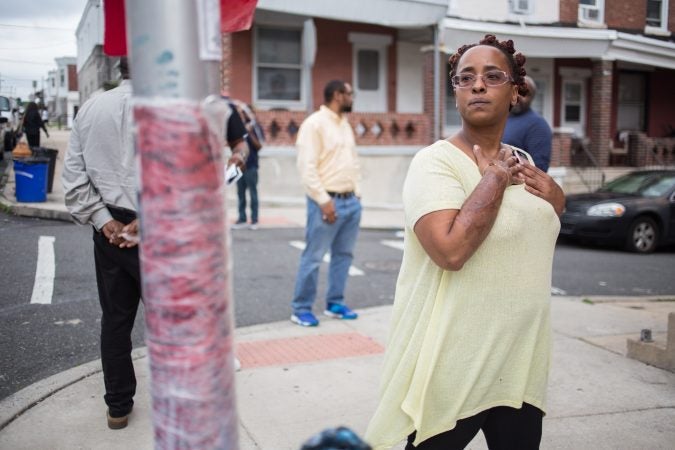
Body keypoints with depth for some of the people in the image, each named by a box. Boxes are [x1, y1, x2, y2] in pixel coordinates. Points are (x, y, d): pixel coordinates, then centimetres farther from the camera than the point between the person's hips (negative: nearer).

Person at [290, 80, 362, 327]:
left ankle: (335, 303, 22)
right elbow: (306, 166, -15)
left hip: (351, 201, 8)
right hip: (328, 202, -8)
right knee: (313, 257, -3)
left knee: (344, 254, 11)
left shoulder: (345, 124, 17)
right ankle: (301, 309, 7)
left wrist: (357, 193, 12)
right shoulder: (314, 123, -9)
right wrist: (323, 200, -18)